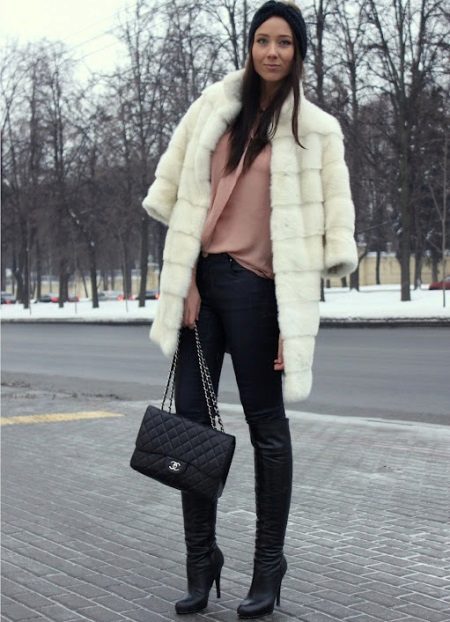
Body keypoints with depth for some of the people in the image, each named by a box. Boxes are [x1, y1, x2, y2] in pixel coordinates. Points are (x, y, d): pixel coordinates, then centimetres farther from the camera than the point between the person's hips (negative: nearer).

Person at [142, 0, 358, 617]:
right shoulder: (215, 105, 11)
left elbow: (334, 216, 0)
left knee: (267, 426, 2)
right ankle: (201, 561, 16)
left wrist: (299, 290, -8)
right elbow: (174, 189, 9)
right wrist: (183, 274, 2)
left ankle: (269, 567, 15)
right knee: (190, 416, 3)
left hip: (256, 285, -3)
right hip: (200, 275, 4)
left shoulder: (316, 128, 3)